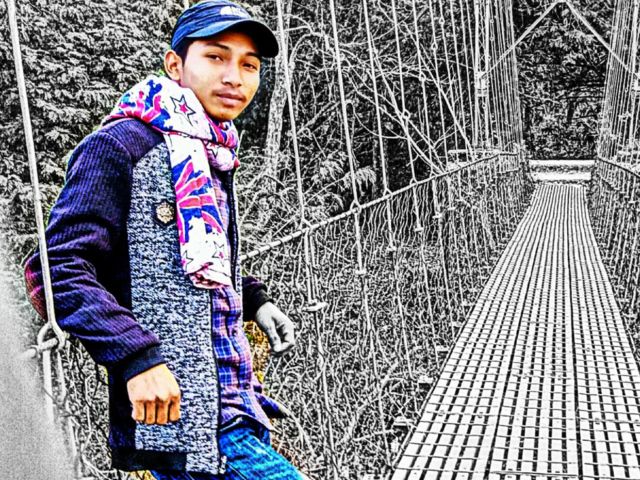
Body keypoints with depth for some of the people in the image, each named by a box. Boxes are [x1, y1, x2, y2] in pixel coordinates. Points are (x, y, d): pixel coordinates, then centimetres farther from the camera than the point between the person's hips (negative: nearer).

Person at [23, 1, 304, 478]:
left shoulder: (214, 161, 17)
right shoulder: (118, 146, -10)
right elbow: (63, 266, -16)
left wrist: (253, 299, 12)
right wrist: (136, 358, -25)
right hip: (174, 410, -9)